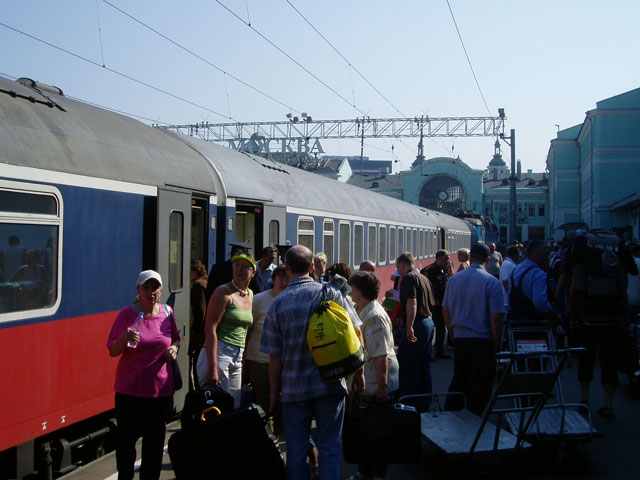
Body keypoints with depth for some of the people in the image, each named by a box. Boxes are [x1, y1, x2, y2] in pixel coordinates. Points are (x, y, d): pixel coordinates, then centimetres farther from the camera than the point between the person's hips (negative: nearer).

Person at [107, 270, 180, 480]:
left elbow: (176, 338, 20)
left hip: (160, 388, 3)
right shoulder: (127, 314, -6)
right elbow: (113, 351, -4)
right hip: (130, 388, -3)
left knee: (155, 440, 10)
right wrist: (125, 339, -24)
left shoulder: (167, 312, 4)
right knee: (126, 438, 4)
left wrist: (174, 348, -2)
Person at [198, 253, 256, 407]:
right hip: (218, 353, -7)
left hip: (238, 358, 7)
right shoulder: (223, 292, -8)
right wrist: (213, 368, -22)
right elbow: (210, 329, -15)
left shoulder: (250, 294, 14)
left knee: (235, 408, 9)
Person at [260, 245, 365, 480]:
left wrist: (275, 391, 8)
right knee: (330, 448, 10)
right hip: (330, 384, 0)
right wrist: (358, 372, 6)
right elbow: (355, 332, -3)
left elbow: (274, 355, -3)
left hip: (294, 388, 0)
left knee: (296, 452, 11)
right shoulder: (330, 293, -3)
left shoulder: (278, 303, -5)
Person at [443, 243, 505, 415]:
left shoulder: (454, 279, 4)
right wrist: (496, 344, -2)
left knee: (458, 381, 19)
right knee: (479, 388, 4)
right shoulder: (491, 282, -11)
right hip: (482, 341, -5)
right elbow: (496, 318, -14)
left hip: (459, 339, 5)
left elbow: (445, 311, 8)